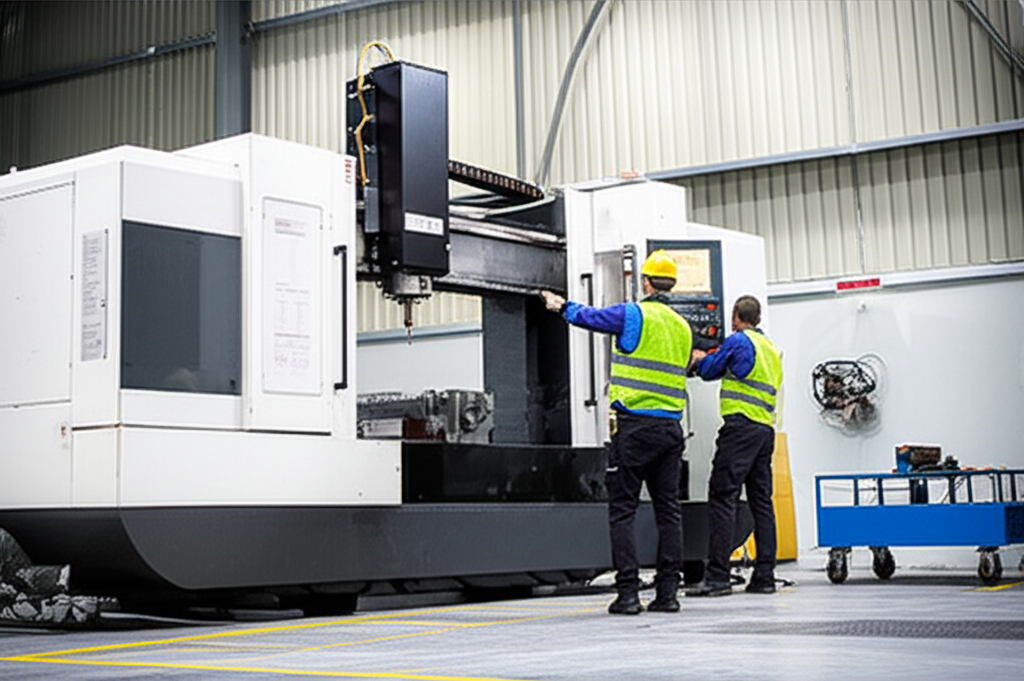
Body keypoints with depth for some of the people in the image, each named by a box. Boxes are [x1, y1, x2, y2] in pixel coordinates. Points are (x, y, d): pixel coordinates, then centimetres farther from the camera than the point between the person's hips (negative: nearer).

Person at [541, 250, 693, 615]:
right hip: (671, 427, 6)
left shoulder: (633, 315, -5)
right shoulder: (682, 326, 12)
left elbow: (590, 316, 8)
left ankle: (628, 592, -5)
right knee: (668, 510, 8)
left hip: (634, 426, -6)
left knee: (622, 509, -1)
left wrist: (562, 306, 27)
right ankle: (667, 592, 8)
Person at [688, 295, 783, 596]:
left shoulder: (739, 340, -2)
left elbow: (710, 371, 6)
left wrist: (700, 359, 28)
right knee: (761, 501, 8)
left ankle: (717, 577, -15)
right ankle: (764, 576, 7)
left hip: (741, 426, -8)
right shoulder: (772, 349, 22)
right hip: (766, 430, 8)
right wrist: (709, 361, 37)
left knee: (722, 497, -10)